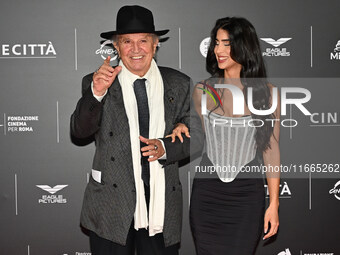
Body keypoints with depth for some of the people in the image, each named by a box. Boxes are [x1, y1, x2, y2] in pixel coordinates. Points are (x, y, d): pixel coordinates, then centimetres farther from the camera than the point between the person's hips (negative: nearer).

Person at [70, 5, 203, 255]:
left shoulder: (179, 84, 6)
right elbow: (80, 131, -11)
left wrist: (165, 147, -13)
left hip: (163, 206, 2)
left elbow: (195, 135, 7)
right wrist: (96, 93, -28)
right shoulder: (96, 83, 0)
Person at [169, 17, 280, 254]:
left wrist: (274, 204, -1)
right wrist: (182, 128, -7)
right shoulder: (203, 90, 1)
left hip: (248, 193, -1)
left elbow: (271, 149, 0)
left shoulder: (267, 93, -2)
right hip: (207, 192, 2)